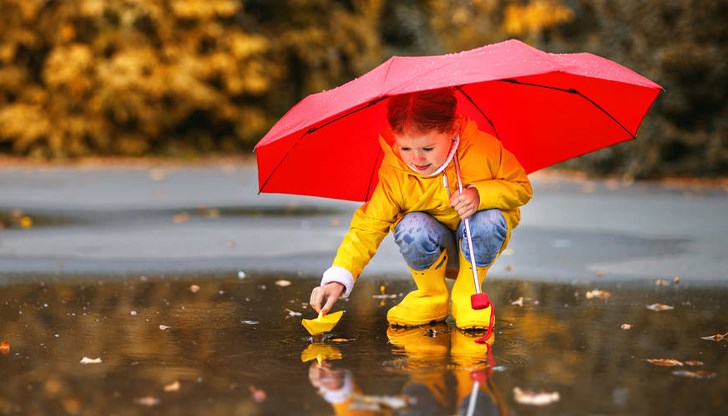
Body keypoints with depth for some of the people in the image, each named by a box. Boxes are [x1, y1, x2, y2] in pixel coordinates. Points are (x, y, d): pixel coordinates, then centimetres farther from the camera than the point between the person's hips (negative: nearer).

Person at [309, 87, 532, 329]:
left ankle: (467, 297, -8)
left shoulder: (483, 150, -24)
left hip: (477, 245, 0)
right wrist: (338, 279, -34)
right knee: (412, 228, -33)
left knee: (490, 221, -33)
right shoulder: (394, 174, -22)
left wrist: (480, 194, -33)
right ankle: (431, 298, -4)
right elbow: (368, 227, -21)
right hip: (431, 245, 0)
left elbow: (522, 187, -13)